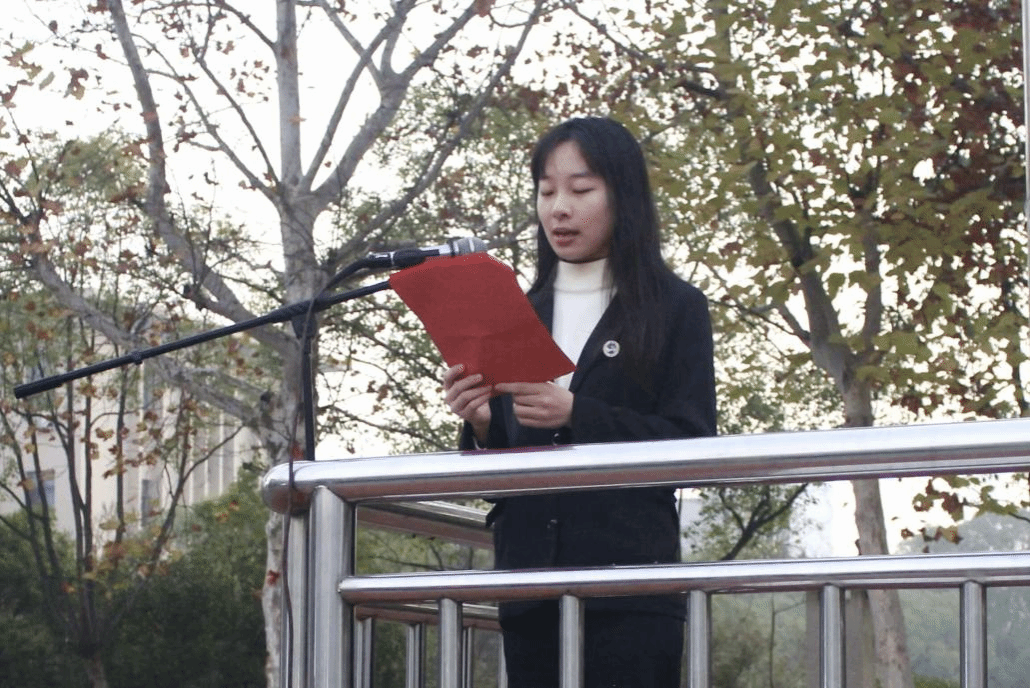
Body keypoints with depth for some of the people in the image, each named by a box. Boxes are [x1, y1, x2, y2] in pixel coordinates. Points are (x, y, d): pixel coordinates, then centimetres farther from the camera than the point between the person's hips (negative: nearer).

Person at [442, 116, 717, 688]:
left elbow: (692, 446, -4)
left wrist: (576, 414, -16)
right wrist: (481, 424, -5)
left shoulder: (675, 308, 6)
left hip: (629, 581, -4)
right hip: (529, 583, 4)